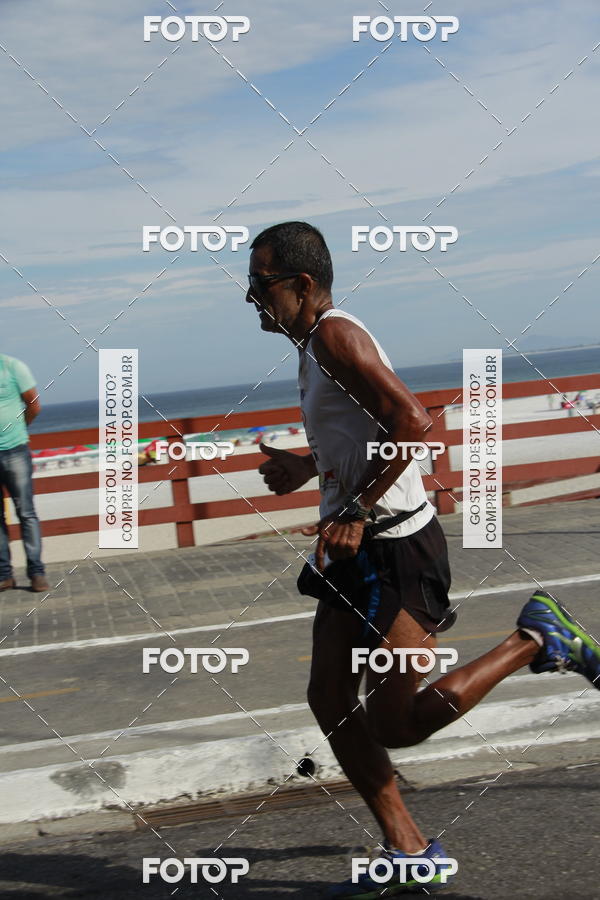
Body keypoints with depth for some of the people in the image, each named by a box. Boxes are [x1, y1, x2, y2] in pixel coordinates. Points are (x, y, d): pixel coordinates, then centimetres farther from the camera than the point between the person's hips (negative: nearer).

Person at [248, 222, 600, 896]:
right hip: (356, 550, 10)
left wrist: (356, 510, -27)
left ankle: (538, 638, 6)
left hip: (395, 549, -10)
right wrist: (307, 468, 23)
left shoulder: (335, 334, -15)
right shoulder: (315, 343, 15)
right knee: (329, 701, 7)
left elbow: (412, 421, -26)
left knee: (397, 723, -8)